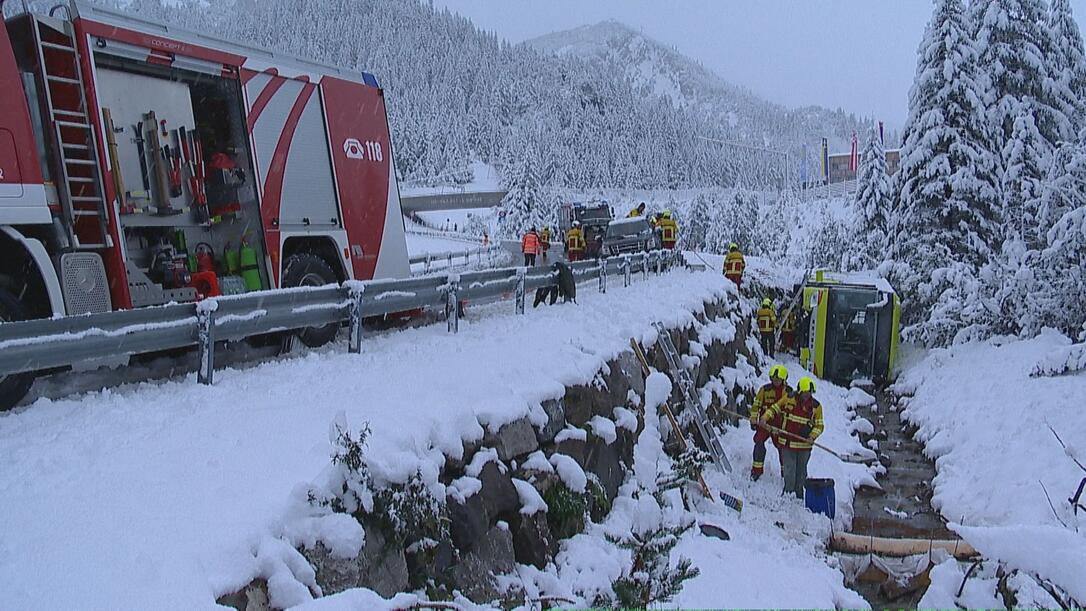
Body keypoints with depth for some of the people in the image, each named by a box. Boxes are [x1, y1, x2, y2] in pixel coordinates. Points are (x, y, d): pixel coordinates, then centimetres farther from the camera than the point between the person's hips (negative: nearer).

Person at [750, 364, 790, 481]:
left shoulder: (788, 392, 3)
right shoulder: (765, 389, 0)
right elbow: (756, 404, 2)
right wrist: (753, 420, -3)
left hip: (780, 424, 1)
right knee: (759, 441, -14)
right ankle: (757, 469, -3)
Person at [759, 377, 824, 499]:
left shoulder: (816, 406, -1)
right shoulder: (789, 398, -4)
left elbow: (819, 425, 4)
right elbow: (774, 408, 5)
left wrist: (812, 436, -13)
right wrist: (764, 418, -10)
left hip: (804, 445, 2)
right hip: (787, 442, -1)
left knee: (801, 471, 14)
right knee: (789, 471, -6)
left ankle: (799, 494, 30)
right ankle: (788, 493, 7)